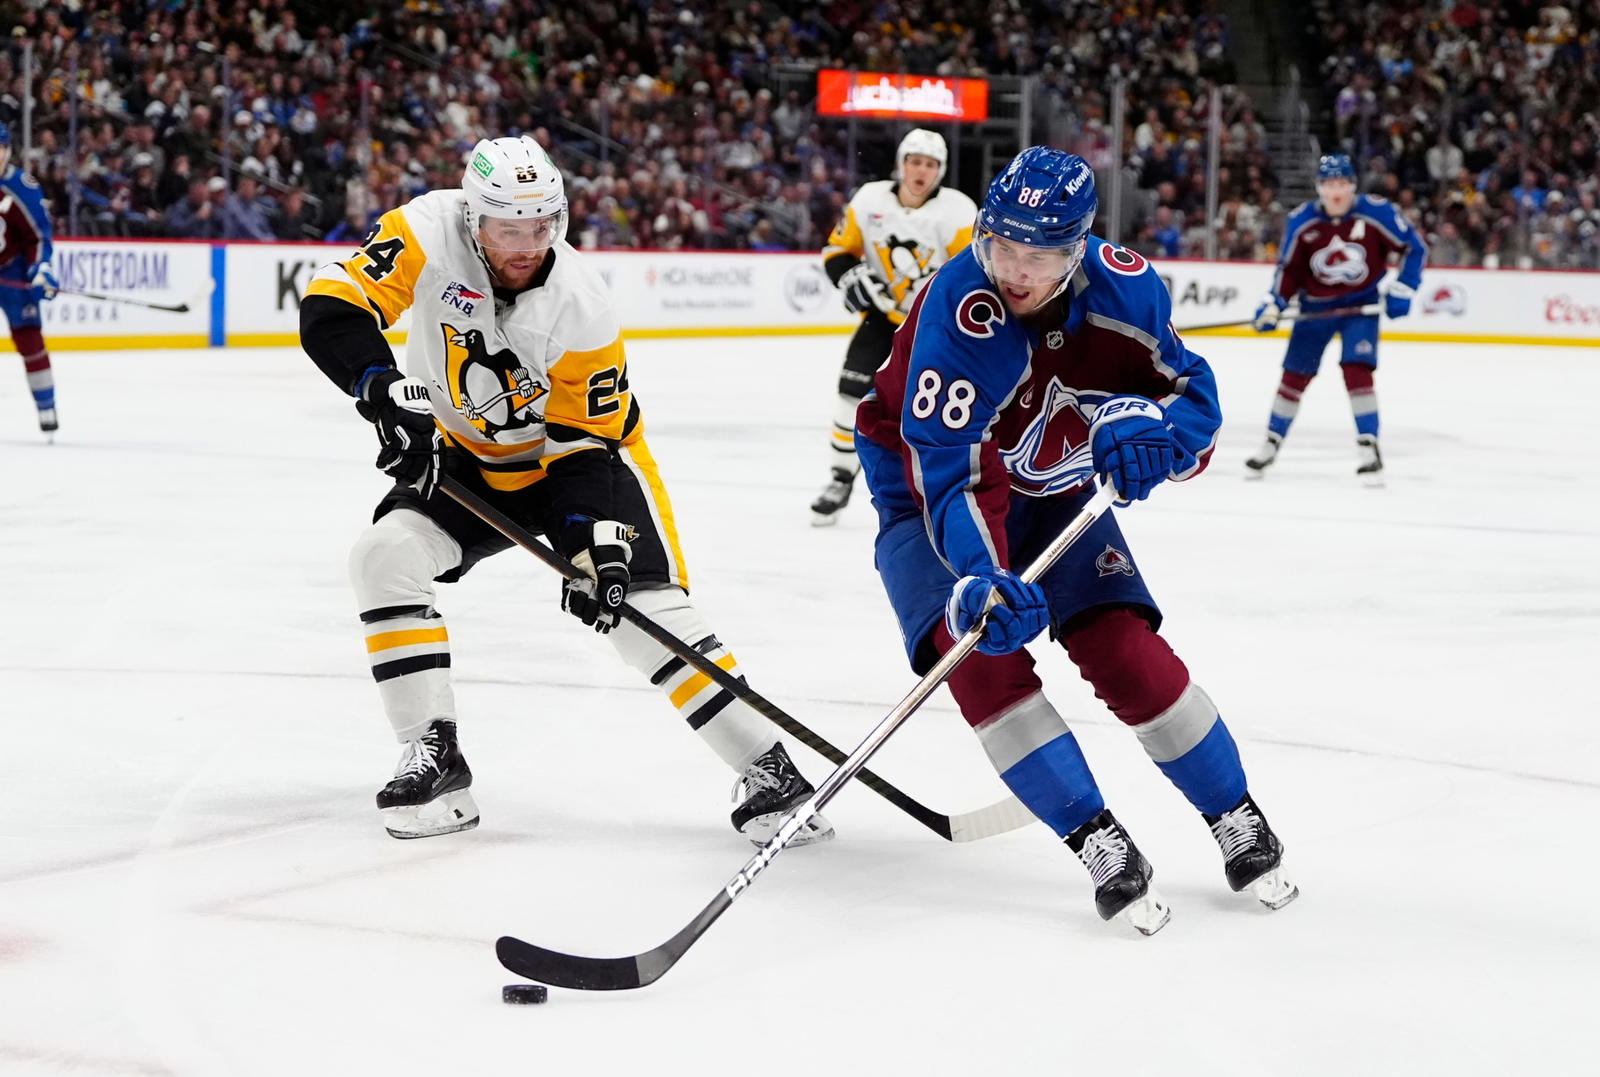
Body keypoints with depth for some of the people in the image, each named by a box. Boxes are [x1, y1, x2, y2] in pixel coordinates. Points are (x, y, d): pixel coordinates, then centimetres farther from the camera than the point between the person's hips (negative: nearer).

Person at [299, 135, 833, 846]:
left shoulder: (582, 307, -26)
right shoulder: (430, 233, -24)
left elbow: (587, 439, -20)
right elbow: (331, 307, -28)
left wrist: (594, 543, -32)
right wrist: (389, 391, -43)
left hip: (577, 450, -3)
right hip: (461, 456, 3)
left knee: (644, 608, -19)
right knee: (385, 558, -20)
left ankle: (768, 771, -13)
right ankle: (434, 757, -11)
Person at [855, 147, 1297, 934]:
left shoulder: (1125, 288, -20)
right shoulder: (957, 310, -33)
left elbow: (1193, 396, -9)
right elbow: (952, 471, -38)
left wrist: (1146, 421, -33)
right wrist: (982, 576, -52)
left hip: (1055, 492, 3)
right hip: (926, 490, -3)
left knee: (1125, 650, -10)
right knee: (977, 648, -24)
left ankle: (1237, 820, 9)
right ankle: (1100, 844, -15)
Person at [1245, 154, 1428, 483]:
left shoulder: (1376, 212, -17)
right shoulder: (1301, 221, -11)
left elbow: (1414, 247, -7)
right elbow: (1289, 268, 0)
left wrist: (1401, 290, -11)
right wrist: (1273, 305, -12)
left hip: (1361, 304, -2)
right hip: (1315, 304, 2)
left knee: (1357, 370, -18)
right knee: (1295, 375, 7)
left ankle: (1368, 445, -8)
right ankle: (1272, 442, 24)